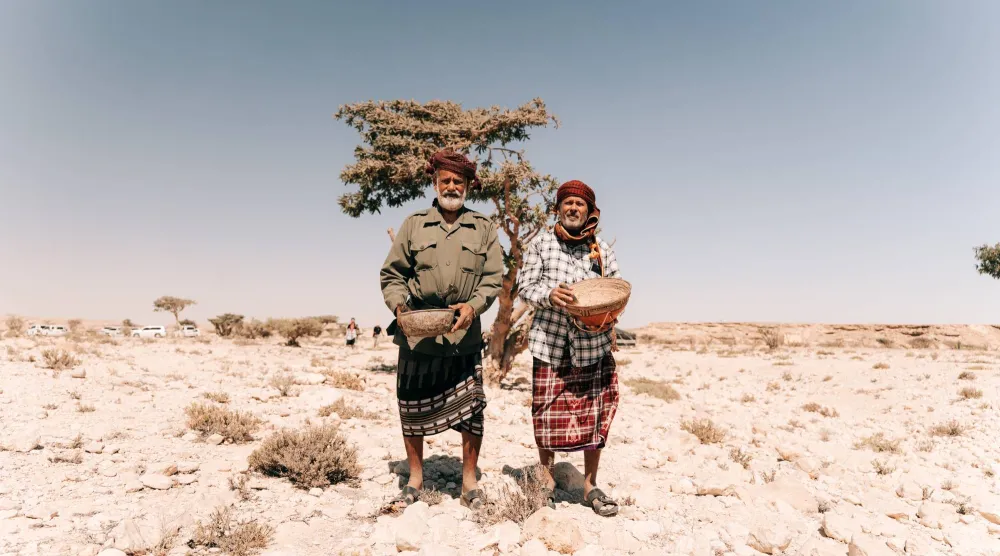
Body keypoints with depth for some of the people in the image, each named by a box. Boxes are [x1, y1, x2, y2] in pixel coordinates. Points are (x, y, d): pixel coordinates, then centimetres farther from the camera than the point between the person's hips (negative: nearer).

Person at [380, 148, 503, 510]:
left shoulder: (484, 228, 8)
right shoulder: (414, 224, 9)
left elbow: (493, 279, 2)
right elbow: (392, 274, 8)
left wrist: (473, 306, -16)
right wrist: (398, 304, -10)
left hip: (464, 334, 0)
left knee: (471, 408, 0)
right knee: (412, 408, 9)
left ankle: (469, 482, 19)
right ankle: (415, 479, 27)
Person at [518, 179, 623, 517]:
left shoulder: (602, 249, 8)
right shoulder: (541, 243, 3)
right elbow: (525, 286, 1)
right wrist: (549, 295, -18)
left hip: (593, 344, 2)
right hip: (551, 342, -1)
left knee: (595, 415, 4)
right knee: (548, 413, 5)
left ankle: (590, 485, 22)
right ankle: (546, 479, 28)